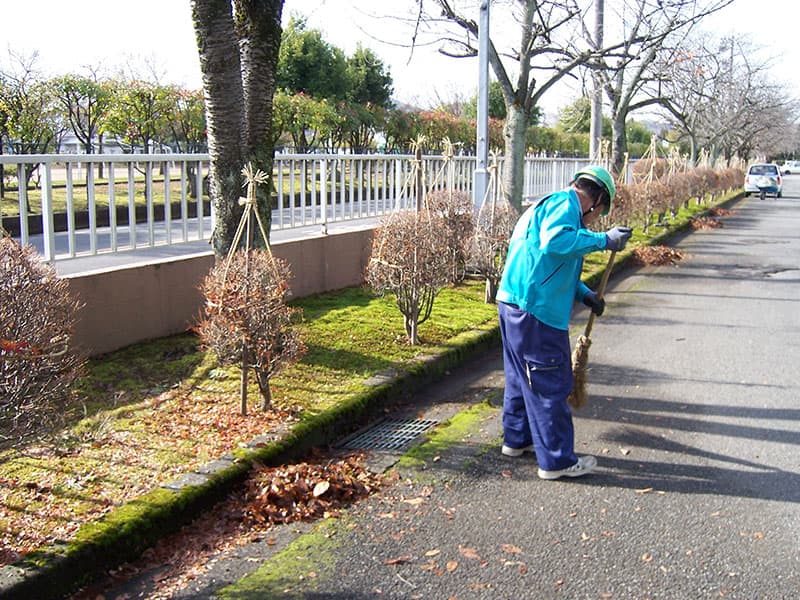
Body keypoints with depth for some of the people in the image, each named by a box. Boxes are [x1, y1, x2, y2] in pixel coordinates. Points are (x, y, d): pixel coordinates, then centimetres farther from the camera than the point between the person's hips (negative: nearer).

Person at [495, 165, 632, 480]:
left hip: (513, 302, 10)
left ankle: (517, 439, 36)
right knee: (550, 385, -2)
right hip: (535, 311, -10)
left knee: (521, 376, 22)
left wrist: (585, 294, 29)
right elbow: (555, 241, -29)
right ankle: (557, 460, 7)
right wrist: (603, 240, -23)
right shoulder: (565, 203, -8)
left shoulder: (547, 205, 23)